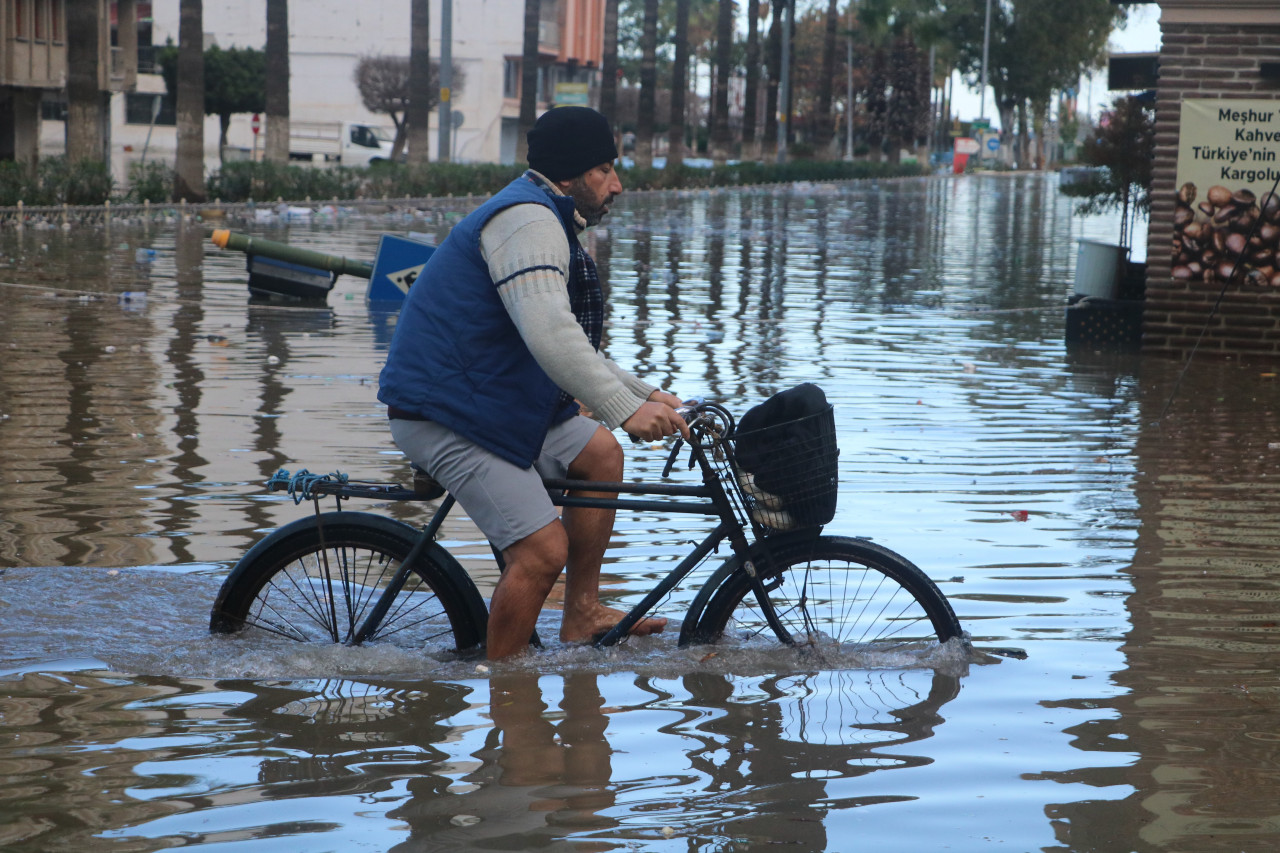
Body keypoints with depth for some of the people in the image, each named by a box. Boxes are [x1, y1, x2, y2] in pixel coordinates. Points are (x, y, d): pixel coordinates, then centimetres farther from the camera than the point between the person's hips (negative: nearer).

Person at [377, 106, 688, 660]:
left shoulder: (546, 221, 19)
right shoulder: (527, 220, -17)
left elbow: (570, 346, 24)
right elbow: (548, 333, -31)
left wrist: (644, 394, 14)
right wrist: (624, 410, -33)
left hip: (489, 400, 11)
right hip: (441, 416, -11)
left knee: (598, 453, 14)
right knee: (542, 549, -16)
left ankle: (582, 615, 18)